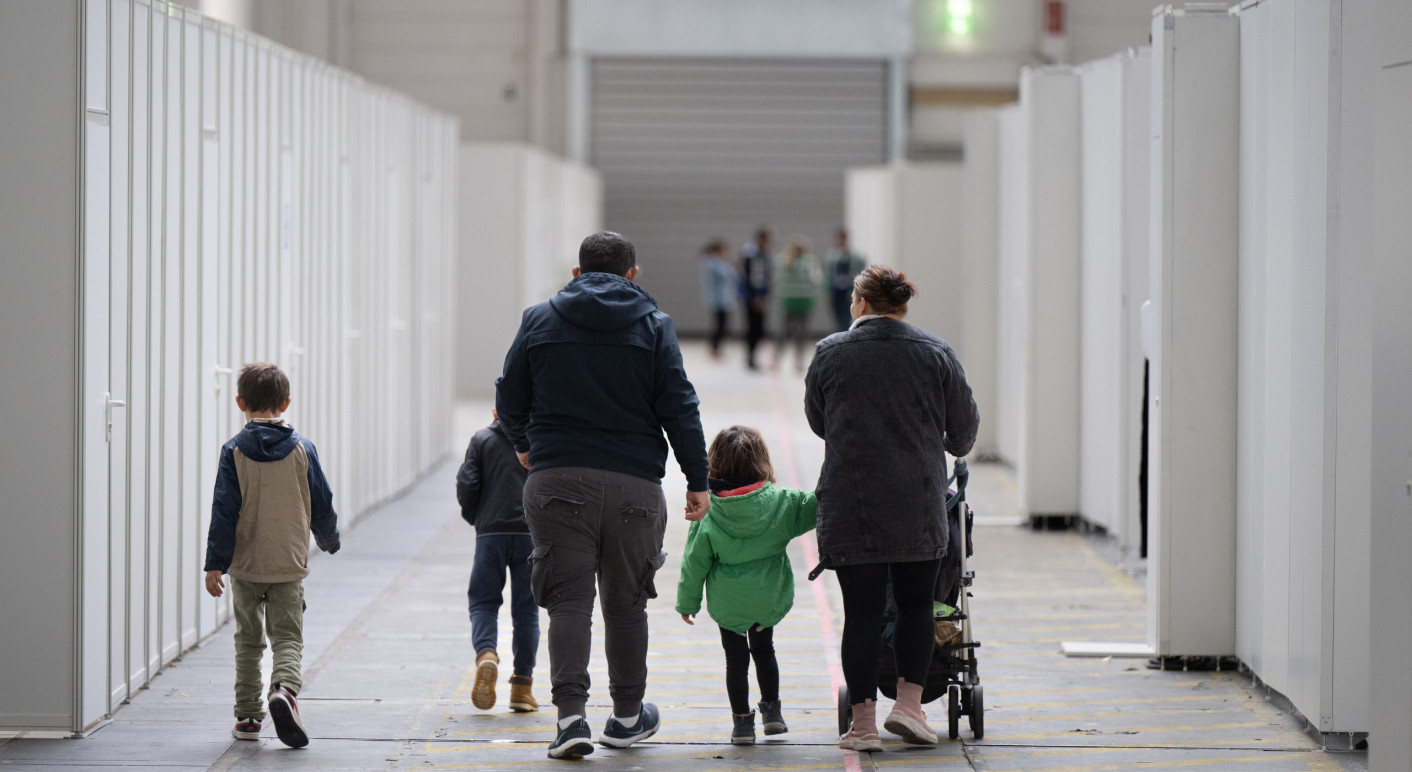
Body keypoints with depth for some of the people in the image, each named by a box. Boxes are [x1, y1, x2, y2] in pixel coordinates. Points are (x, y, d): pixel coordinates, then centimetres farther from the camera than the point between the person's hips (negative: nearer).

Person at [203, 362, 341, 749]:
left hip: (245, 564, 0)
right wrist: (329, 539, 23)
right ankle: (284, 688, -26)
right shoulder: (302, 449, -2)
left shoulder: (234, 451, -6)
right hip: (289, 565, 0)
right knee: (288, 637, 2)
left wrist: (215, 563, -6)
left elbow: (225, 510, -9)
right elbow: (321, 503, 4)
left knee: (248, 641, 14)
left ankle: (247, 716, 17)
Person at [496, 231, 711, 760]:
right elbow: (679, 408, -1)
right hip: (634, 483, 0)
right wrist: (698, 482, 4)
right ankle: (627, 717, 23)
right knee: (626, 602, 12)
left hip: (556, 478, 0)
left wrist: (524, 444, 32)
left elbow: (509, 398, 12)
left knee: (568, 599, 1)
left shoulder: (539, 320, 6)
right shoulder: (653, 325, 3)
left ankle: (570, 713, -14)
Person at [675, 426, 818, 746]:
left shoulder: (708, 513, -11)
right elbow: (812, 508, -3)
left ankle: (742, 720, 9)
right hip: (769, 599, 2)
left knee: (736, 658, 9)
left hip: (728, 602, -2)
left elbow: (695, 561, -5)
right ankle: (771, 709, 27)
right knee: (764, 649, 23)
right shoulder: (780, 502, -10)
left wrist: (687, 601, 4)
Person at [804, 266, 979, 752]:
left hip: (849, 505, -1)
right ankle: (908, 703, 4)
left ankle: (863, 721, 2)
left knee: (862, 612, 3)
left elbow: (816, 420, 14)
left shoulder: (830, 353, 1)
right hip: (919, 505, 1)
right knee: (916, 603, 14)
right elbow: (964, 425, 11)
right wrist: (953, 450, 34)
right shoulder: (935, 353, 3)